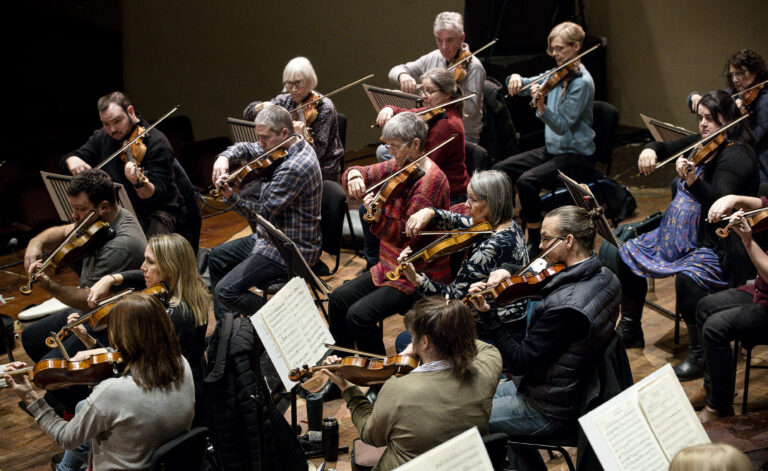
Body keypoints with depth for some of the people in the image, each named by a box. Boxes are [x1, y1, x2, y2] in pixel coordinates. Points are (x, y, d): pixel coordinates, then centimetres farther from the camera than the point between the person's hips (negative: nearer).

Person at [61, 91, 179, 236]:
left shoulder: (157, 143, -14)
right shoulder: (102, 137, 7)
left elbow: (158, 194, -20)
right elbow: (68, 158, 13)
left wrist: (139, 184, -43)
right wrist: (72, 160, -12)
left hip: (153, 214, -6)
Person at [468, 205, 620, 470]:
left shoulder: (566, 306, -34)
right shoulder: (603, 277, -5)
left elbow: (519, 363, -27)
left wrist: (487, 315, -28)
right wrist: (507, 271, -6)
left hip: (552, 413, -9)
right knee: (485, 394, 29)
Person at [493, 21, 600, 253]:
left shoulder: (582, 82, -17)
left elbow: (563, 126, -24)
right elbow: (519, 87, 11)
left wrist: (541, 106, -40)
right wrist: (515, 78, -12)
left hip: (576, 156, -8)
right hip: (551, 149, 8)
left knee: (527, 181, -28)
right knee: (501, 170, -3)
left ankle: (535, 241, -12)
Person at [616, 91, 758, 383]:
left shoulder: (737, 156, -18)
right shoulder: (701, 144, 8)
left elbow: (720, 201, -33)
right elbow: (666, 148, 22)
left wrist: (692, 182, -50)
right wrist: (650, 150, -2)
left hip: (717, 246, -9)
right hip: (680, 235, 9)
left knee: (687, 277, -36)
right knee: (626, 255, 4)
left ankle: (700, 354, -18)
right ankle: (630, 331, 20)